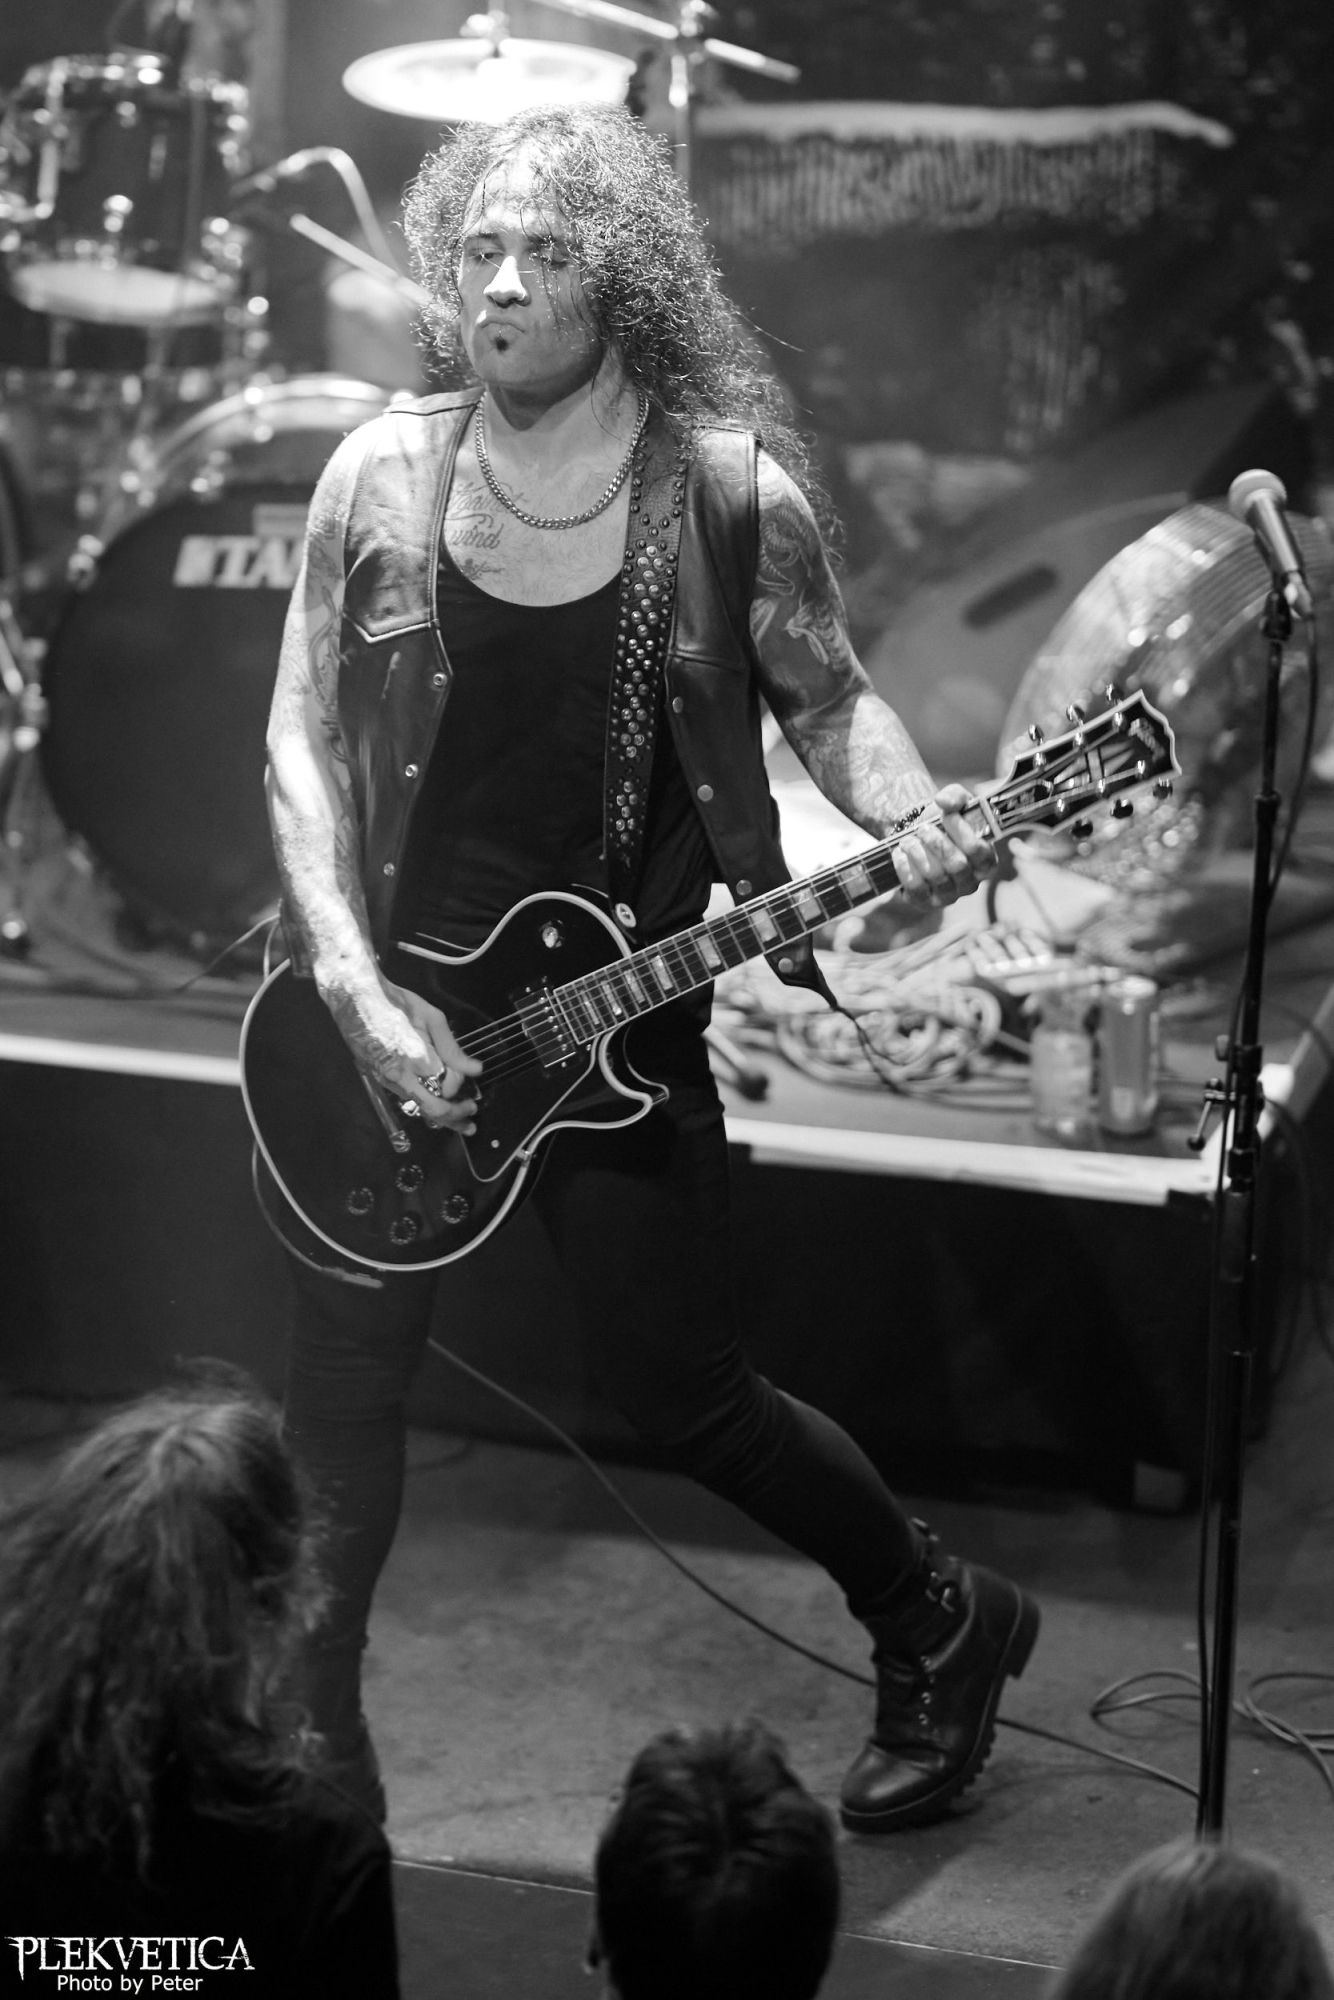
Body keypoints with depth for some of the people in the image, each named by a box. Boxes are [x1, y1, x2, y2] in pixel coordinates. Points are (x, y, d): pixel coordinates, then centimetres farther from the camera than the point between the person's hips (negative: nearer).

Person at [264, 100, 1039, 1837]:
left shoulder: (731, 495, -9)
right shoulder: (380, 481, -4)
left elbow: (828, 700, 4)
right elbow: (305, 744, 0)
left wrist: (915, 820, -17)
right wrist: (357, 991, -10)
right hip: (394, 1008, 2)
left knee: (684, 1399, 7)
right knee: (340, 1392, 4)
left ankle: (941, 1628, 32)